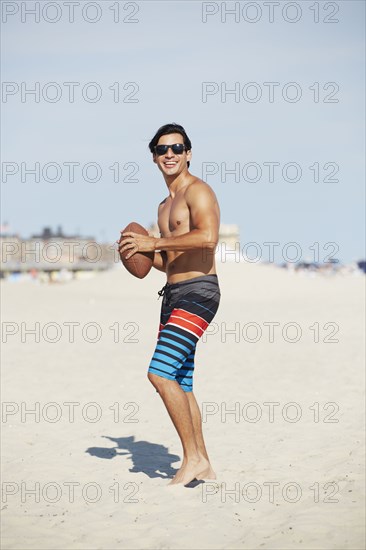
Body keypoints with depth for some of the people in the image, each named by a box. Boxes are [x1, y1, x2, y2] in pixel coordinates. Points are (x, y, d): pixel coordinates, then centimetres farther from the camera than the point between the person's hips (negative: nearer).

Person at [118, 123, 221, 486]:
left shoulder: (197, 190, -6)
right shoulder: (165, 205, 22)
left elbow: (208, 237, -24)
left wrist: (154, 242, -19)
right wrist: (143, 252, 9)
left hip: (198, 292, -9)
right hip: (173, 294, 10)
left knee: (160, 372, -18)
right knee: (180, 384, 9)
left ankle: (193, 458, -9)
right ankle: (203, 466, 17)